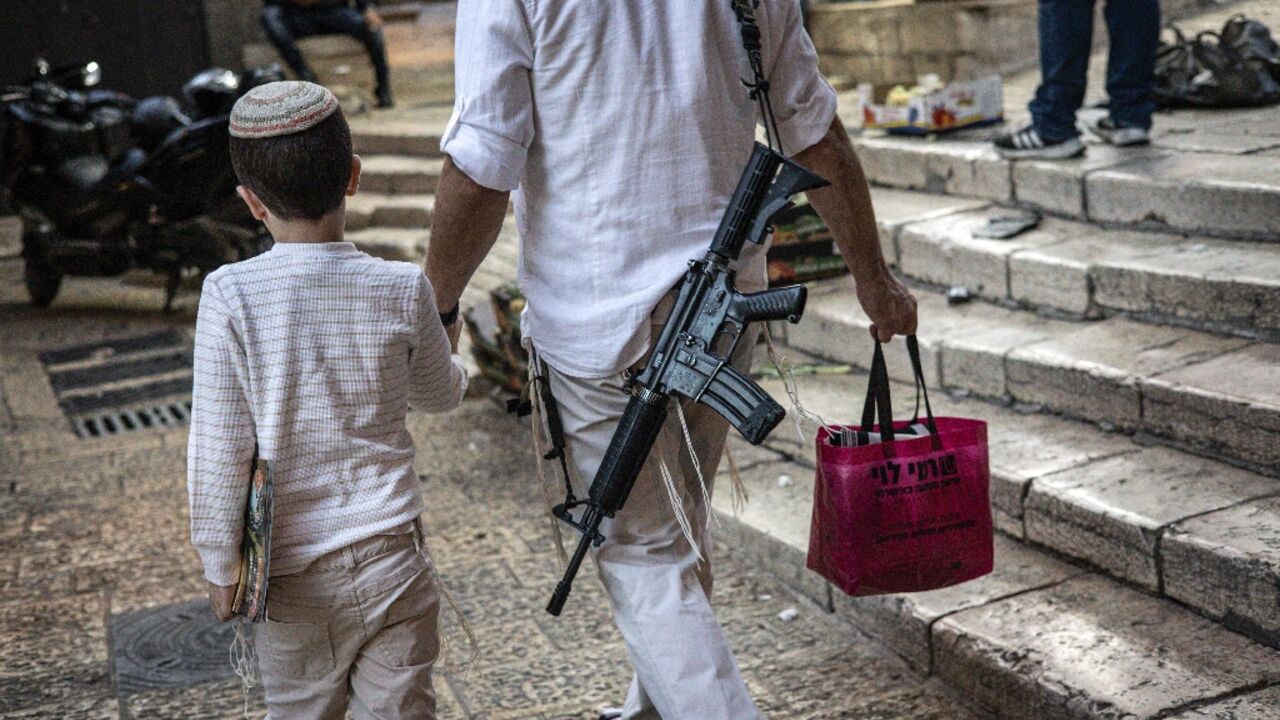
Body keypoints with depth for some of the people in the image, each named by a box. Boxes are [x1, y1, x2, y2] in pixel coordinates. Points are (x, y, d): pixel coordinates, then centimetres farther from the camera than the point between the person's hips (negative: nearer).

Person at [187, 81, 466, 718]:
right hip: (389, 552, 1)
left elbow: (218, 446, -11)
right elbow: (441, 394, 8)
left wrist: (219, 564, 2)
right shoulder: (402, 289, -10)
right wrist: (450, 356, 32)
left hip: (288, 569, 0)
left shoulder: (230, 295, -14)